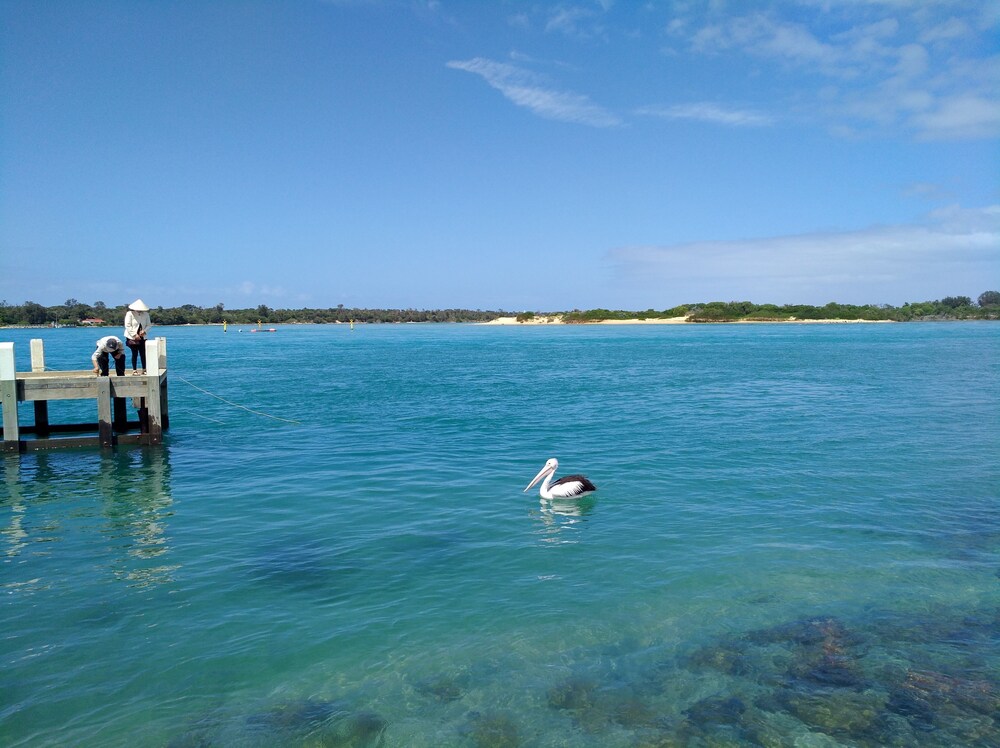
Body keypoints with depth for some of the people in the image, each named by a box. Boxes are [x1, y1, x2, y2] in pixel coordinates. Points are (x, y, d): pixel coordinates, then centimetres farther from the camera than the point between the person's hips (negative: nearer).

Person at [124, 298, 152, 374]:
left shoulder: (146, 314, 5)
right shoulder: (129, 314, -6)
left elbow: (149, 325, 7)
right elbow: (128, 326, -10)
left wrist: (144, 331, -12)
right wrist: (135, 335, -16)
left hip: (142, 337, 4)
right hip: (132, 337, -3)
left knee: (143, 353, 1)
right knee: (135, 353, -3)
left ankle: (144, 369, 8)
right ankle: (134, 370, 5)